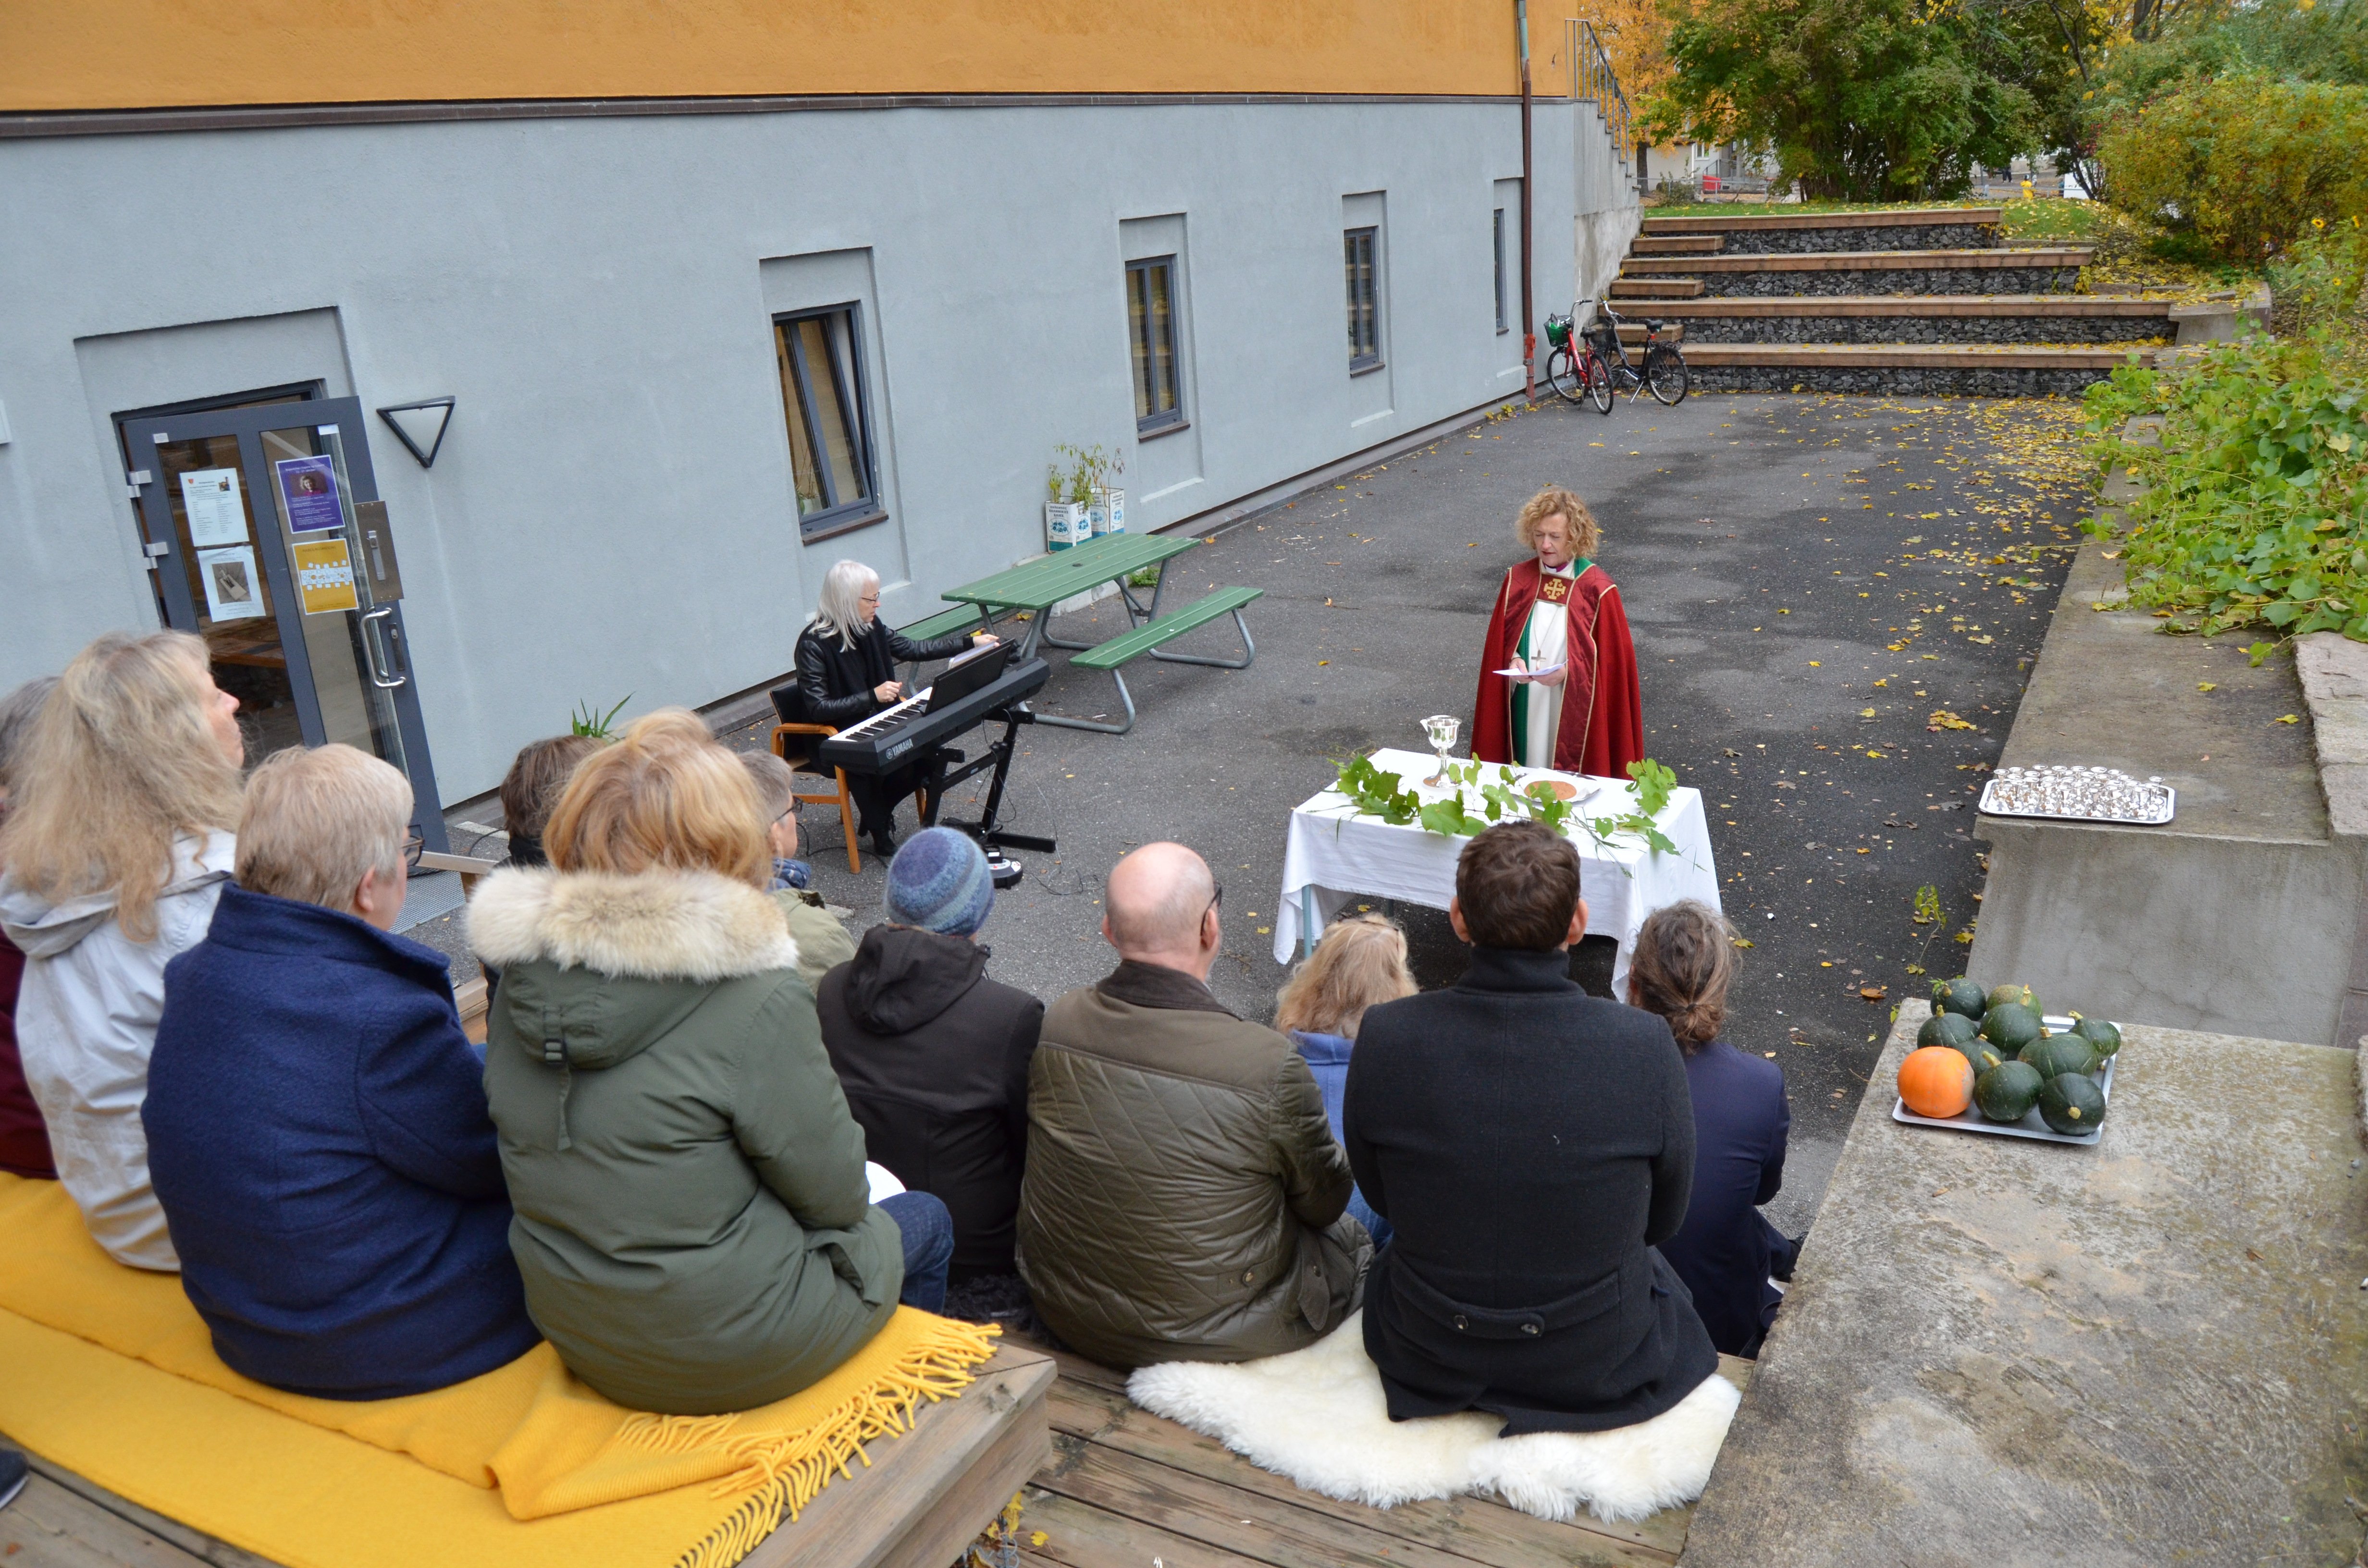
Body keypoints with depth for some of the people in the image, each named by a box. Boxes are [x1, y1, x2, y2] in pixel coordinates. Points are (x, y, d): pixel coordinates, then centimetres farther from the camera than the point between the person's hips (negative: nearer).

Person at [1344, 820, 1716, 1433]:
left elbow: (1380, 1198, -4)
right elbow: (1663, 1219, -7)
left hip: (1428, 1360, 1)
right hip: (1598, 1366, 0)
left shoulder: (1385, 1037, -22)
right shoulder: (1645, 1047, -25)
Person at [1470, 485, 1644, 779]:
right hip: (1526, 711, 3)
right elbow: (1499, 642, 9)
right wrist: (1514, 660, -11)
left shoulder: (1597, 590, -7)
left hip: (1573, 714, -3)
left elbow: (1611, 658, -4)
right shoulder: (1517, 580, 3)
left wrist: (1569, 671, -19)